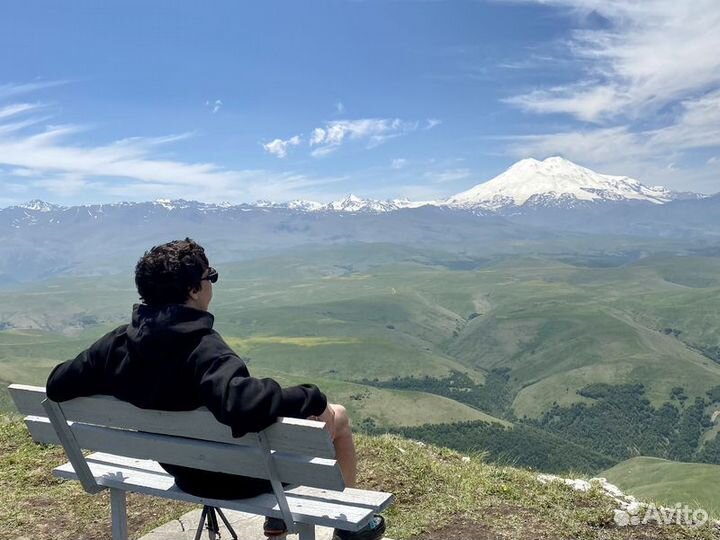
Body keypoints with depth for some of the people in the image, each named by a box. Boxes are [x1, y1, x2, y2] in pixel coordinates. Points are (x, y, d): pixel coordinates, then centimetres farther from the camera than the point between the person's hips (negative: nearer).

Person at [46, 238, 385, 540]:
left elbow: (57, 385, -3)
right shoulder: (203, 348, -34)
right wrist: (311, 400, -37)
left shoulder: (117, 343, -13)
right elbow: (242, 401, -51)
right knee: (337, 415, 11)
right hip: (241, 475, -7)